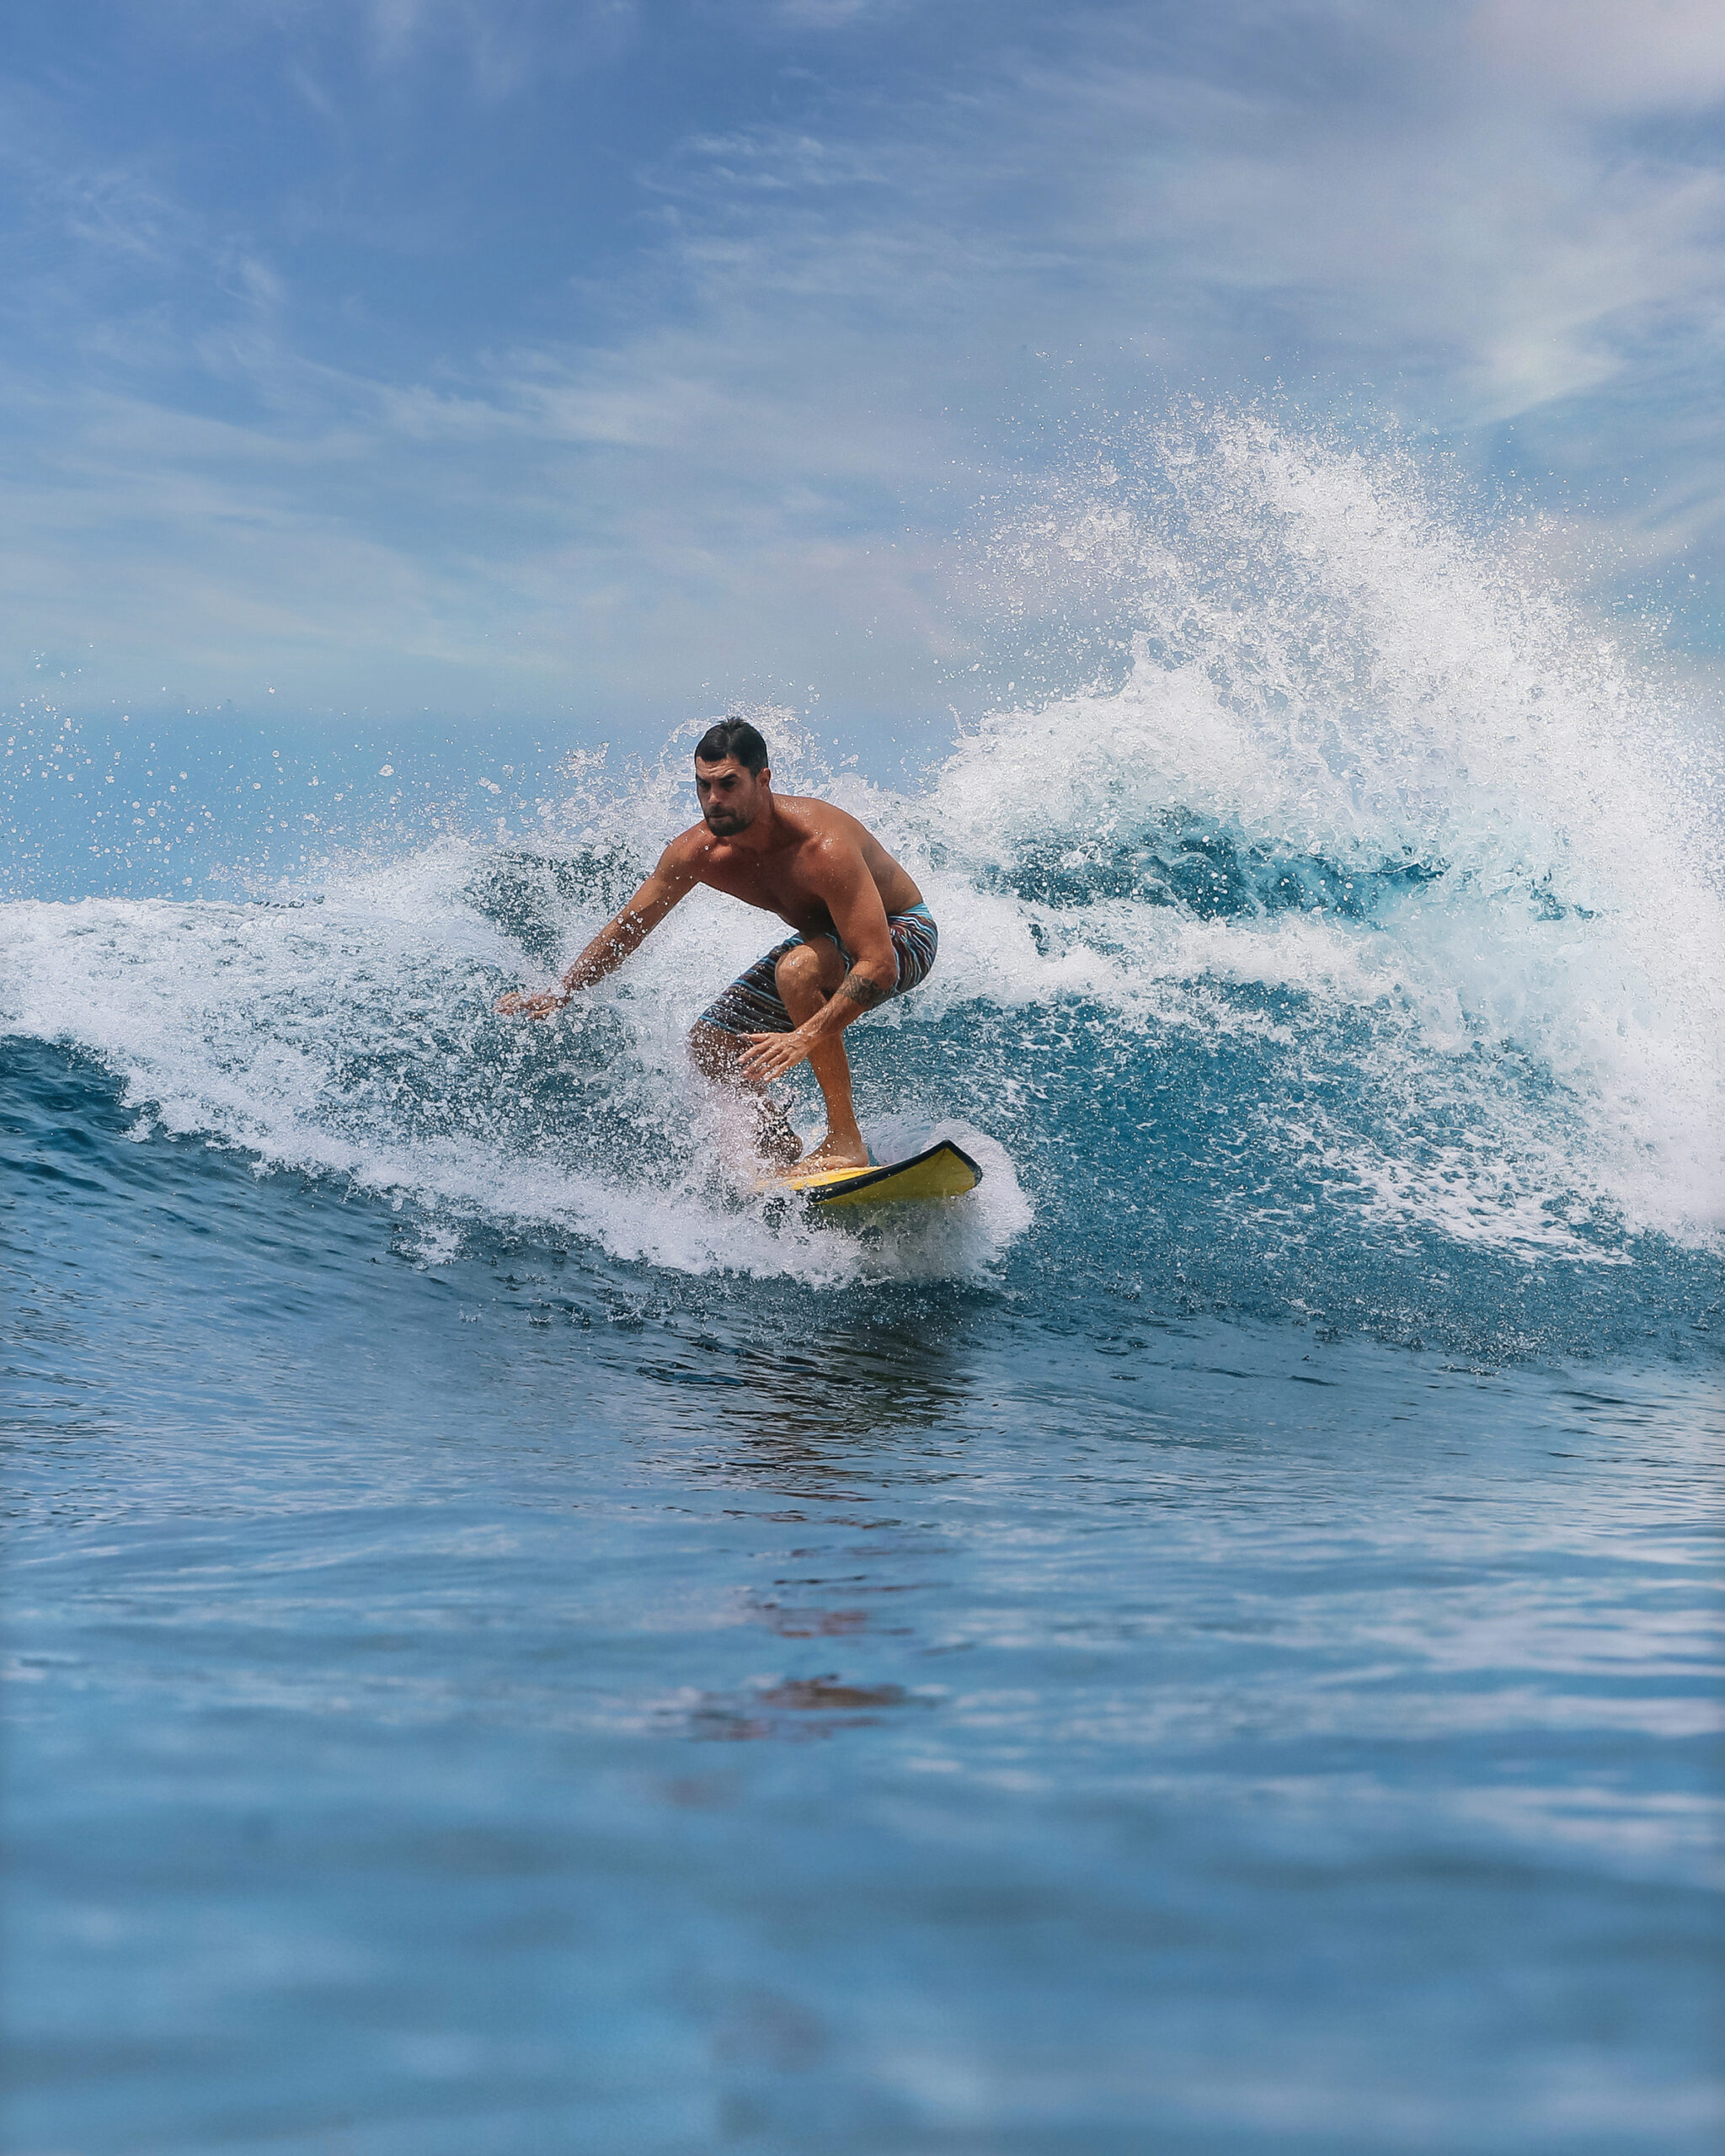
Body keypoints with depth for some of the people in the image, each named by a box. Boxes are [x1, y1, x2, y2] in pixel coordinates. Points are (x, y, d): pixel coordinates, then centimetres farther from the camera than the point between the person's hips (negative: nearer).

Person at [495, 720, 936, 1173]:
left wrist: (806, 1037, -51)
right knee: (710, 1047, 1)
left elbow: (879, 967, -43)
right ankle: (786, 1158, 18)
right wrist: (559, 994, -3)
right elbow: (628, 927, -1)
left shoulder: (822, 845, -39)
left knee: (798, 968, -38)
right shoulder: (697, 851, -19)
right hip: (825, 939, 7)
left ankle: (846, 1141, -30)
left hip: (901, 934, -7)